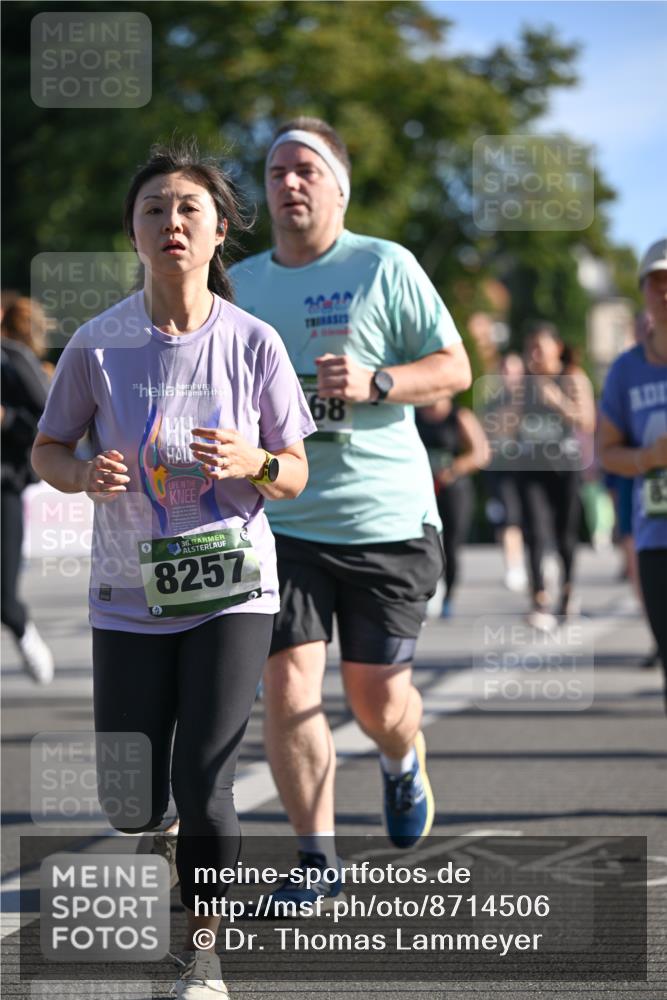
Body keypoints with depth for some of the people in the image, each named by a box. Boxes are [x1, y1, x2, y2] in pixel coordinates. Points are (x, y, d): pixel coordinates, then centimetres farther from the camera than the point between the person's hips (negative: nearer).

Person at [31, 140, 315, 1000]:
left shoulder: (252, 342, -6)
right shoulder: (98, 345, -6)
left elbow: (295, 473, 2)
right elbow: (46, 450, 6)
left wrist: (253, 464, -21)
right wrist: (87, 474, -17)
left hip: (232, 590, -1)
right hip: (128, 597, 1)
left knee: (202, 786, -14)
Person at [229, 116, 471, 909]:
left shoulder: (385, 268, -2)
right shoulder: (240, 284, 10)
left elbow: (455, 368, -3)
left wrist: (374, 382, -18)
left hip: (386, 517, -3)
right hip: (280, 519, 3)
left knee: (376, 693, 3)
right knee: (286, 683, -10)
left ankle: (404, 763, 39)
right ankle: (315, 857, 1)